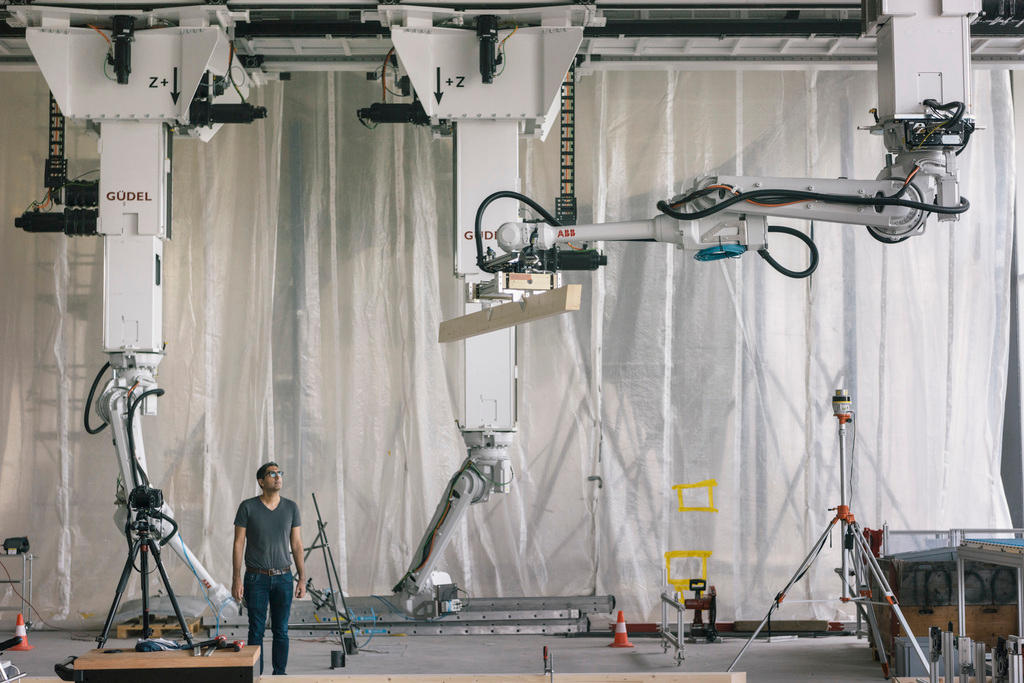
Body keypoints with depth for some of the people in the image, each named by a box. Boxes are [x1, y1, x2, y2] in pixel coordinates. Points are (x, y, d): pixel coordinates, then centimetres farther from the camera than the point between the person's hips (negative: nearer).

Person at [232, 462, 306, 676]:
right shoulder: (248, 507, -3)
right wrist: (237, 578, -9)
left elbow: (296, 544, 7)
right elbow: (238, 544, -3)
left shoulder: (291, 508, 5)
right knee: (256, 630, 0)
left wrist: (302, 578, 2)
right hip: (256, 578, -2)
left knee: (281, 630, 4)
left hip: (283, 578, 2)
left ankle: (280, 675, 13)